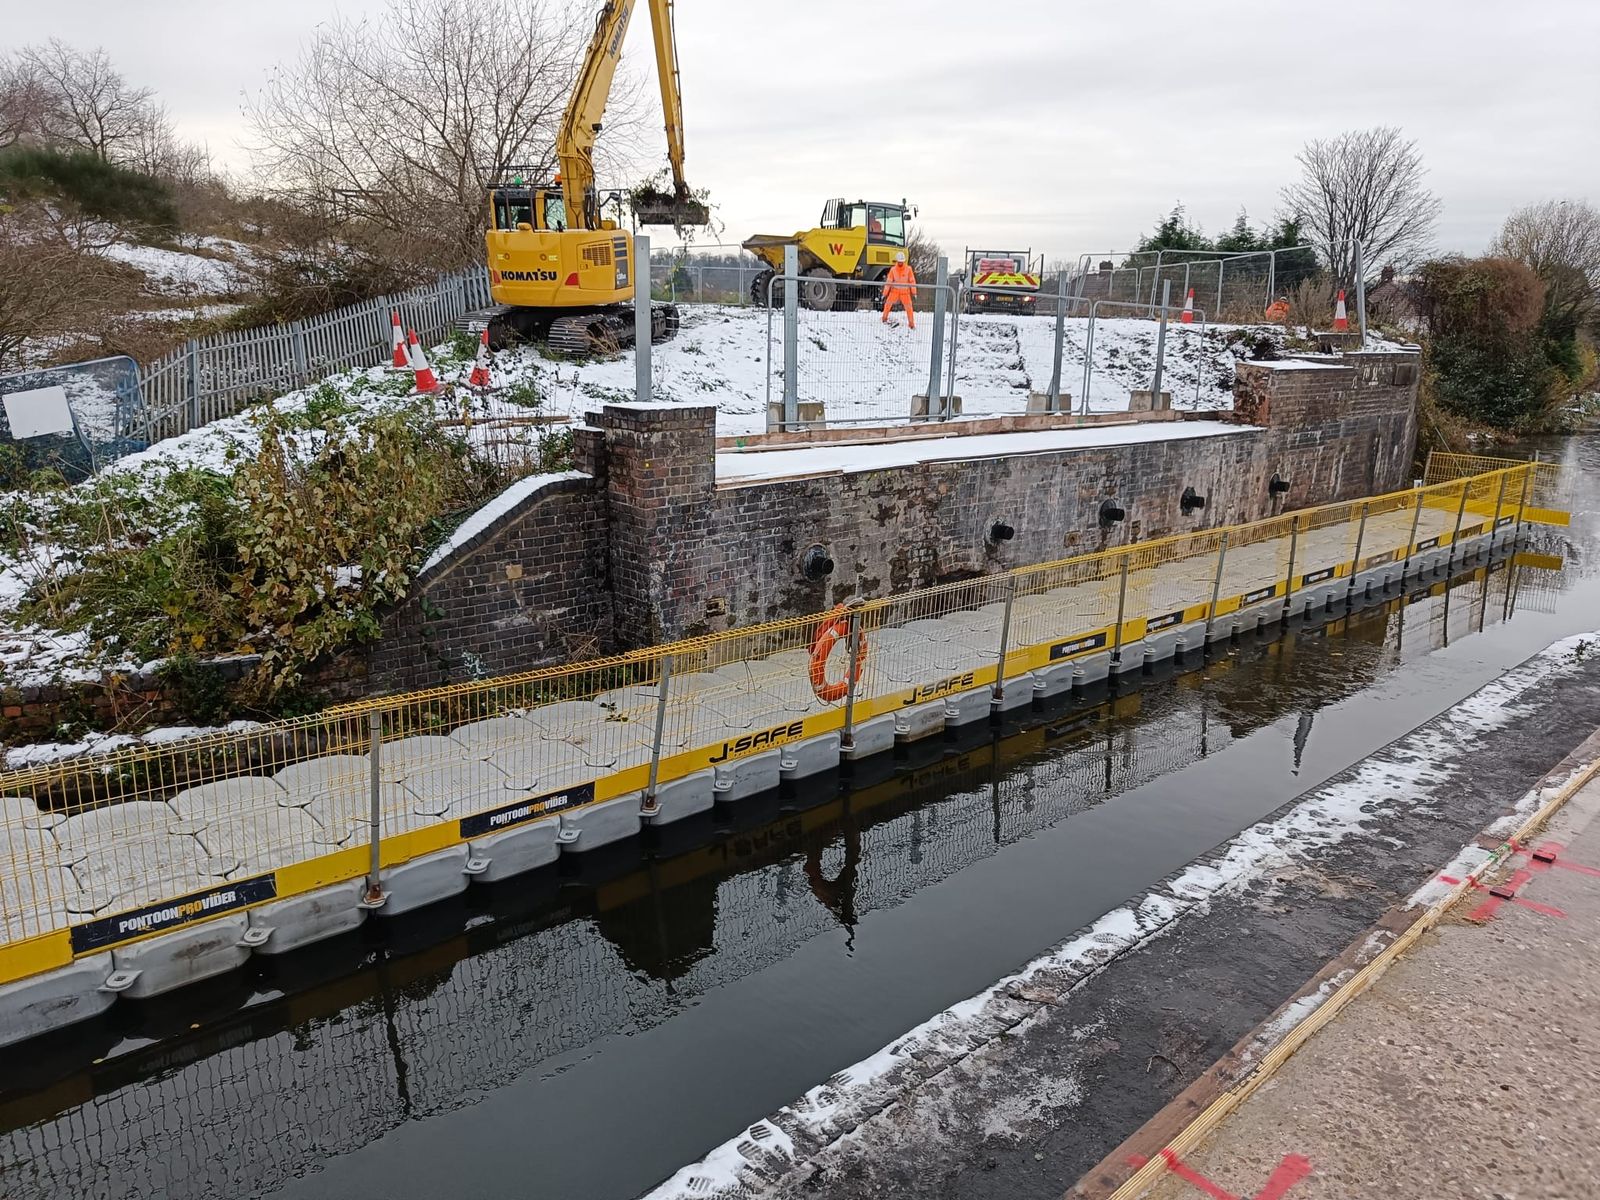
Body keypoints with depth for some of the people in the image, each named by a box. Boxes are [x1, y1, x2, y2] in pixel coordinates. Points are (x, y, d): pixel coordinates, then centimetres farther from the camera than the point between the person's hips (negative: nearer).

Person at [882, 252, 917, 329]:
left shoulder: (908, 269, -9)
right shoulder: (893, 269, -6)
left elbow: (912, 281, -3)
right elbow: (889, 282, -3)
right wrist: (884, 294, -5)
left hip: (905, 292, -1)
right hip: (895, 291, 1)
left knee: (909, 307, -2)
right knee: (888, 304, -8)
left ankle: (912, 324, 10)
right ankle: (885, 319, 14)